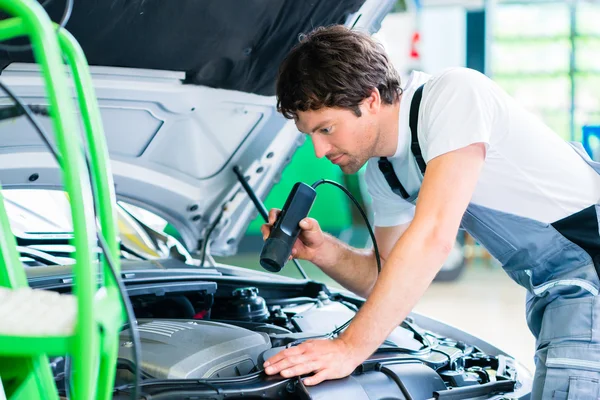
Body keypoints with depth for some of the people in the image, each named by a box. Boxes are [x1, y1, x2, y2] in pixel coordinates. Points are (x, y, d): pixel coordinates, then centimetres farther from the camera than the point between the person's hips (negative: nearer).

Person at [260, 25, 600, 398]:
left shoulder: (453, 94, -21)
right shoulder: (382, 172, 6)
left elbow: (433, 239, -29)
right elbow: (388, 278, 15)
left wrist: (349, 349, -27)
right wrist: (321, 250, -5)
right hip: (551, 294, 8)